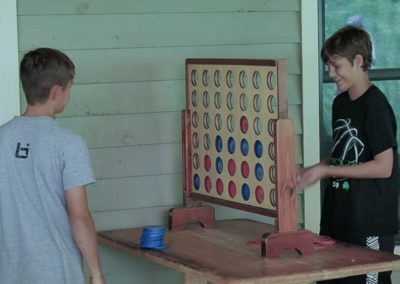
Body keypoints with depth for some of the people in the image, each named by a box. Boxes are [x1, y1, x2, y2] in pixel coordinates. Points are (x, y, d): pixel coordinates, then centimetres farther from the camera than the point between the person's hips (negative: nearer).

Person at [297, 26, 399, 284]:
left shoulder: (375, 105, -14)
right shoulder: (340, 103, 11)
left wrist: (326, 170, -15)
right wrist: (314, 170, 2)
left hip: (371, 223, -8)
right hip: (339, 217, 8)